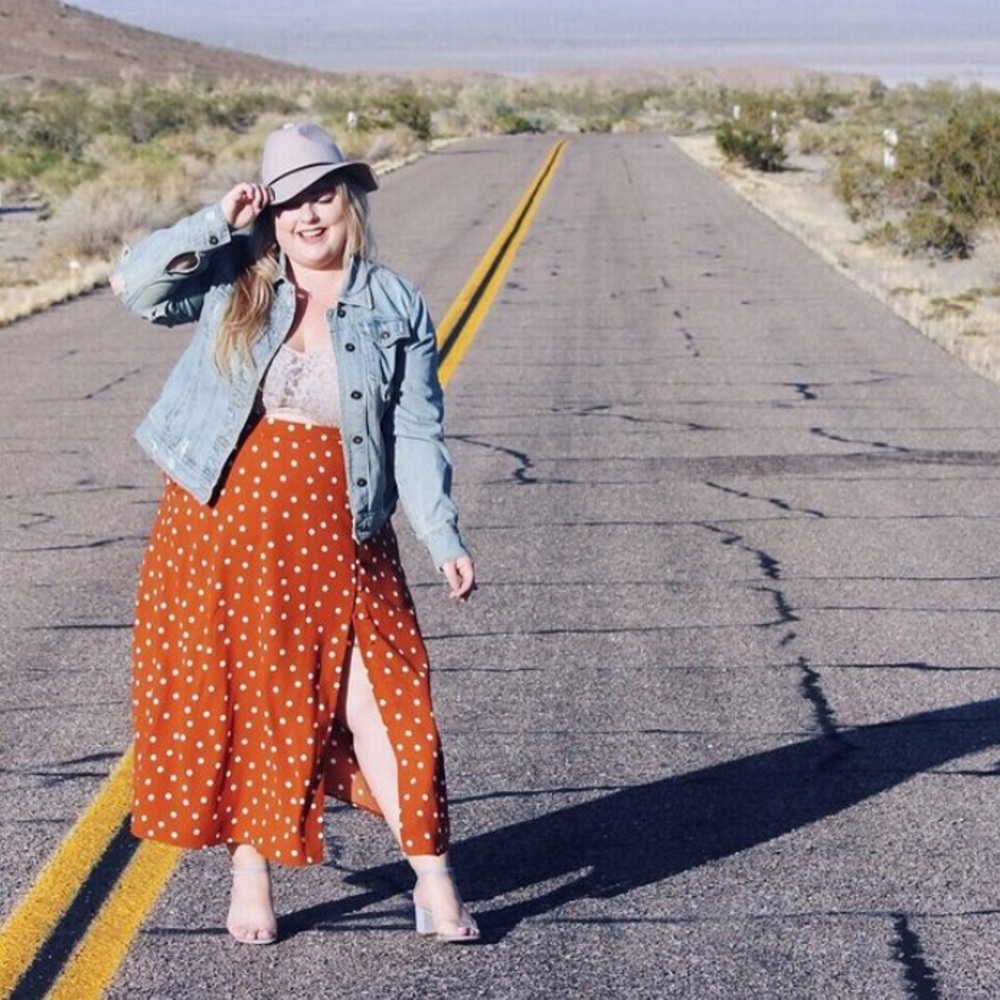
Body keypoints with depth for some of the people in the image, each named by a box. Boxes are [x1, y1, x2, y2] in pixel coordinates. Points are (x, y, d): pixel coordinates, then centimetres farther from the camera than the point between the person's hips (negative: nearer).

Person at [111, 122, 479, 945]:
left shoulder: (395, 307, 1)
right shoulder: (233, 279, 2)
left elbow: (418, 432, -1)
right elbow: (135, 285, -10)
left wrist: (444, 538, -9)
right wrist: (216, 223, -16)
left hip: (336, 538, -1)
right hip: (223, 525, 1)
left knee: (381, 702, -2)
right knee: (235, 699, 8)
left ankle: (433, 880, 8)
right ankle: (250, 876, 23)